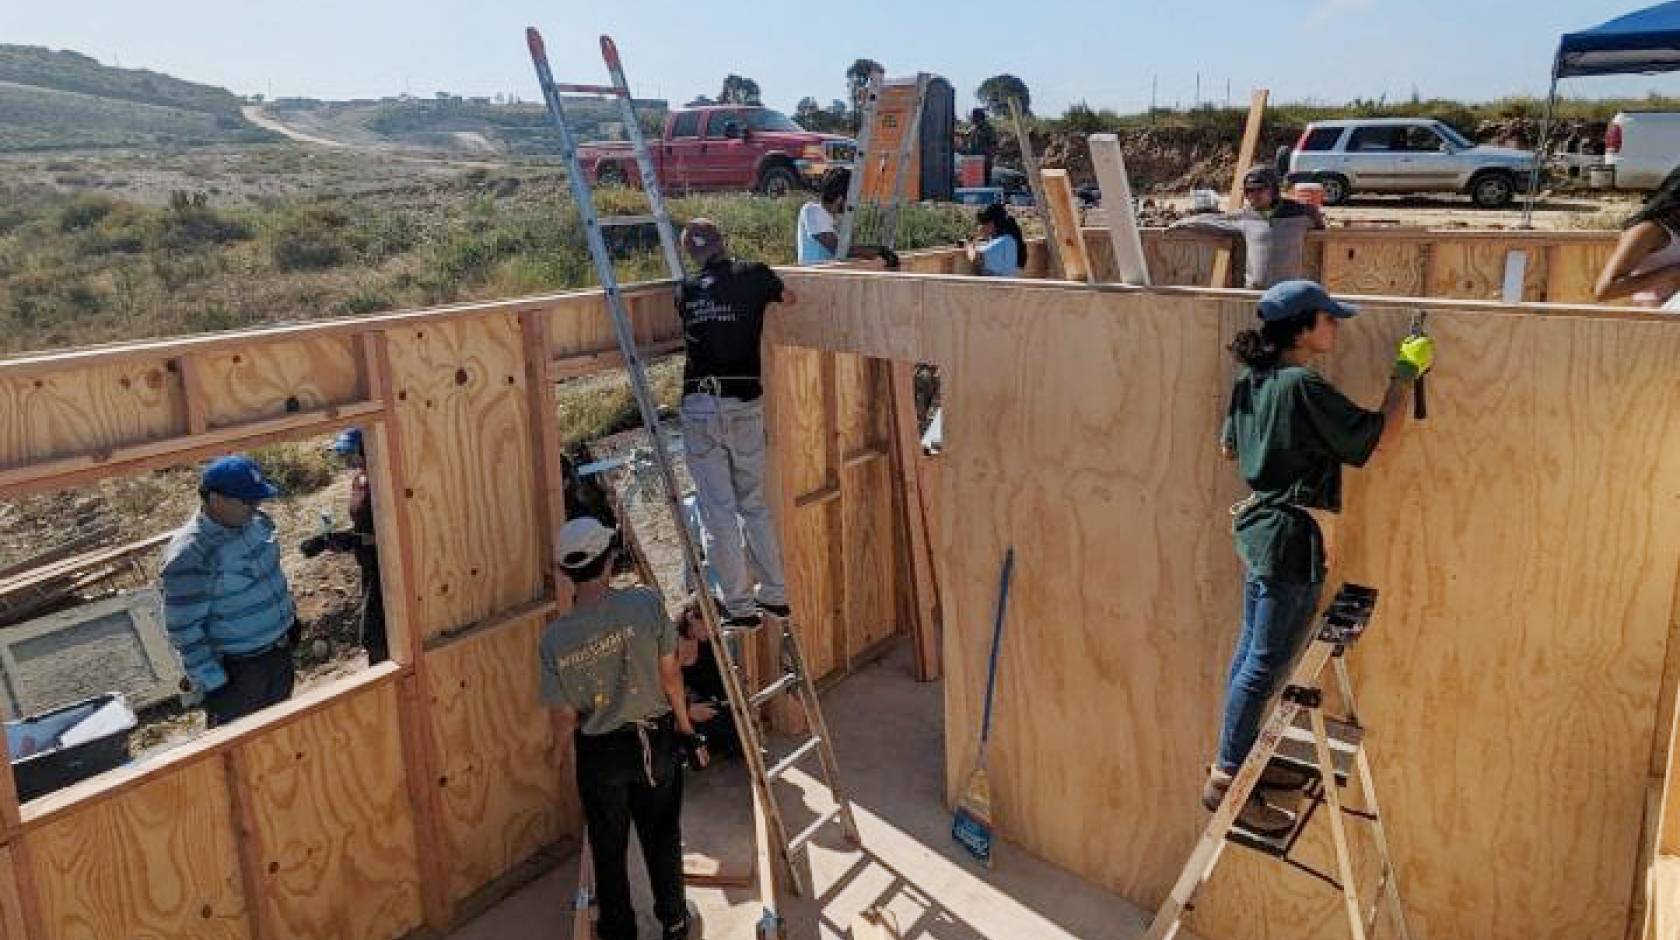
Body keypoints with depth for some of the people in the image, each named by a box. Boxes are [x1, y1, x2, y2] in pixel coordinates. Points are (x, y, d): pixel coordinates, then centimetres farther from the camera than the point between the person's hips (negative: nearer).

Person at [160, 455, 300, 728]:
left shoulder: (258, 521, -4)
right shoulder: (189, 554, -26)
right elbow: (185, 630, -21)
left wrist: (290, 615, 21)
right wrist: (211, 682, -19)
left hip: (280, 652, 7)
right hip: (236, 670, -7)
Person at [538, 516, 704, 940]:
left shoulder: (553, 640, -17)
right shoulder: (646, 602, -20)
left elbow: (564, 717, -8)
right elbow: (670, 674, -12)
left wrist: (557, 751, 13)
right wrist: (685, 726, 4)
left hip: (599, 754, 0)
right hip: (656, 741, 0)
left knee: (608, 848, 21)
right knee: (662, 836, 21)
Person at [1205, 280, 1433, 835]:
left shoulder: (1250, 380, 7)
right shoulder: (1304, 388, -19)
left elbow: (1229, 447, 18)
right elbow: (1381, 434, -14)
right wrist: (1407, 371, -3)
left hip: (1256, 527, 10)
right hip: (1291, 537, -9)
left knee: (1252, 651, 17)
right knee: (1267, 663, -3)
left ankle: (1240, 760, 29)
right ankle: (1226, 781, 4)